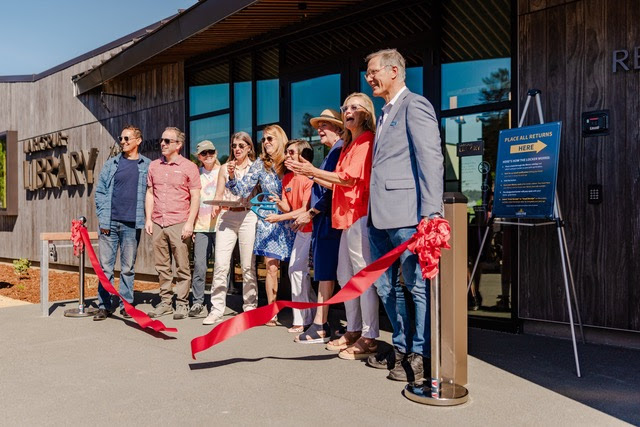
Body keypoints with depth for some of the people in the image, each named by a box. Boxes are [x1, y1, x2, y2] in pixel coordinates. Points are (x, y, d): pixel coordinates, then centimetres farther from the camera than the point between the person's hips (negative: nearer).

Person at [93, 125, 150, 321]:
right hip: (110, 223, 2)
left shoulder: (147, 165, 5)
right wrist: (103, 217, -1)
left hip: (132, 224, -1)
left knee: (128, 268, 7)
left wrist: (146, 218, -4)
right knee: (105, 266, 4)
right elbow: (100, 191, 8)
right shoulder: (111, 164, 9)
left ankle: (126, 304, 17)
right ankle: (104, 306, 13)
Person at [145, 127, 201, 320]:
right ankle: (165, 302, 19)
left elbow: (195, 197, -3)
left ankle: (182, 303, 9)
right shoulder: (154, 166, 14)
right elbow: (150, 193, 17)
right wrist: (148, 219, 7)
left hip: (179, 224, -4)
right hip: (158, 224, 5)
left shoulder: (188, 166, 0)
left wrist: (190, 223, -10)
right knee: (162, 267, 9)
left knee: (182, 267, 0)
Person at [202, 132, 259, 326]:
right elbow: (219, 195, 13)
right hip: (226, 217, 2)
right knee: (220, 264, -5)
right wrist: (217, 206, -6)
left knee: (248, 265, 0)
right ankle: (216, 309, 1)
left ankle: (250, 308, 11)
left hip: (247, 217, -2)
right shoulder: (225, 168, 16)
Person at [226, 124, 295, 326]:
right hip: (268, 221, 1)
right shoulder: (260, 164, 4)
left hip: (290, 221, -1)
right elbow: (243, 190, 5)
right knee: (271, 268, -2)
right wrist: (232, 177, -13)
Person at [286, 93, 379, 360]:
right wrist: (312, 176, 15)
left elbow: (349, 177, -14)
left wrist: (313, 171, -8)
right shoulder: (349, 145, 24)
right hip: (348, 216, 10)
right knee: (345, 277, 13)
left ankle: (369, 339, -2)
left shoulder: (366, 140, -6)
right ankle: (353, 331, 23)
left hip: (360, 215, -10)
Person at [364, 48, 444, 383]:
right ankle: (402, 348, 27)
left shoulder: (414, 105, -5)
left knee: (418, 286, 1)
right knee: (386, 286, 15)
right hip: (379, 216, 10)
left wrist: (431, 213, -21)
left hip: (406, 214, -10)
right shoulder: (386, 113, 23)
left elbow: (431, 159, -14)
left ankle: (419, 355, 11)